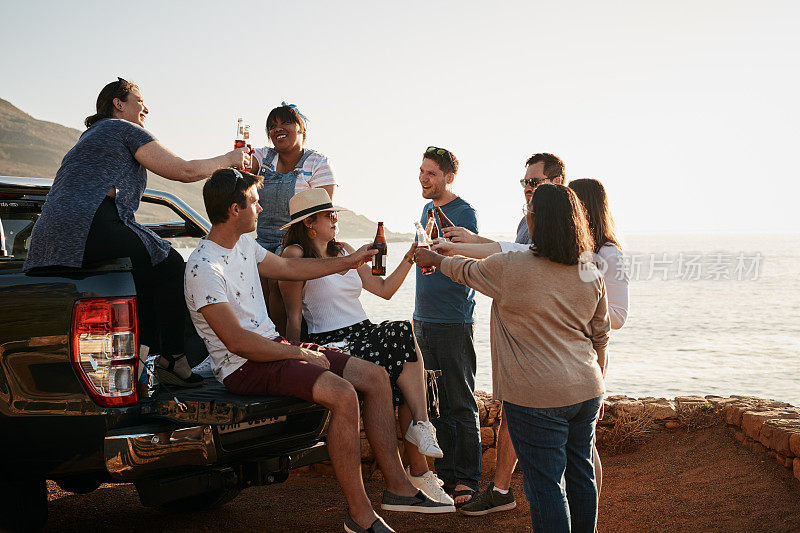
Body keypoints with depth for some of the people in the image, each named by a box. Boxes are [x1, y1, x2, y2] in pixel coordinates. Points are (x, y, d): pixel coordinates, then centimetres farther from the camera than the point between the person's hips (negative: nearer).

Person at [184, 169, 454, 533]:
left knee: (375, 377, 2)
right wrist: (298, 353, -17)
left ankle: (398, 487, 7)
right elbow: (237, 341, -24)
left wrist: (347, 262, 31)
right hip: (245, 367, -10)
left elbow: (288, 268, 26)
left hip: (273, 346, 10)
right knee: (342, 394, -29)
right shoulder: (204, 268, -20)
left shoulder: (244, 244, 9)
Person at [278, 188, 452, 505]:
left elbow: (384, 289, 21)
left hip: (365, 334, 7)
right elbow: (294, 317, -6)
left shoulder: (344, 251, 21)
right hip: (331, 344, -7)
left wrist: (410, 257, 12)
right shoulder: (295, 255, -2)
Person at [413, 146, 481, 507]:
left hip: (453, 320, -8)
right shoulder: (428, 210, 15)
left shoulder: (464, 213, -8)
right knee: (435, 403, 11)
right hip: (424, 319, 8)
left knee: (461, 405, -3)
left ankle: (466, 480, 3)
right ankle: (444, 473, 19)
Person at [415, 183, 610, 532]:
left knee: (545, 484, 0)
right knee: (580, 475, 17)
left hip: (537, 398, -6)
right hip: (586, 392, 6)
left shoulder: (508, 268, -13)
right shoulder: (591, 275, 4)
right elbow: (600, 340, 12)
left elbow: (466, 271, 7)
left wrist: (434, 258, 28)